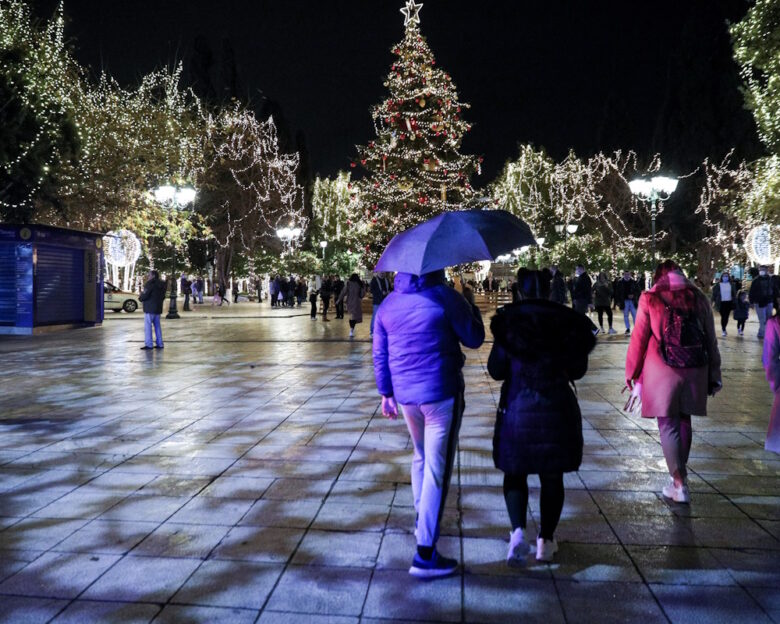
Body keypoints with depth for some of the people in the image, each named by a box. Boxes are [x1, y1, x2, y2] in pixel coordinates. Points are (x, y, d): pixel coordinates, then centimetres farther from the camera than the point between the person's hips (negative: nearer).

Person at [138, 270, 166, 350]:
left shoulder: (150, 284, -14)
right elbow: (163, 296, 18)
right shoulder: (161, 285, 13)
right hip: (158, 308, 9)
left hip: (150, 308, -9)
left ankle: (149, 344, -6)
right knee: (157, 326, 12)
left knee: (148, 326, -5)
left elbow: (145, 295, -18)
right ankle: (159, 344, 13)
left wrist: (140, 298, 1)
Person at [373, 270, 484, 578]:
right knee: (437, 469, -3)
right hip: (441, 393, -6)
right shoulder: (446, 296, -10)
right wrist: (470, 304, 13)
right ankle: (425, 554, -2)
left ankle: (422, 521, 40)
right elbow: (474, 339, -2)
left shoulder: (388, 304, 6)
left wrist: (386, 393, 18)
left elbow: (380, 355, 9)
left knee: (421, 457, 26)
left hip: (405, 394, 6)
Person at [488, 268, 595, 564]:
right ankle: (546, 540, 21)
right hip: (557, 408, 2)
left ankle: (518, 531, -6)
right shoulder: (567, 321, -2)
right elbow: (578, 370, 3)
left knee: (515, 473, 12)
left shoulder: (508, 321, -7)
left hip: (517, 409, -1)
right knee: (552, 477, 13)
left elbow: (496, 370, -5)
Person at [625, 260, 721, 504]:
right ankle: (680, 472, 29)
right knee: (684, 422, 17)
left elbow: (638, 340, -4)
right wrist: (714, 375, 14)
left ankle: (679, 483, 1)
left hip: (662, 373, -3)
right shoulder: (698, 298, 5)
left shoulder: (649, 299, -3)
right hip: (695, 372, 3)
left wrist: (632, 375, 5)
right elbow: (711, 340, 8)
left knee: (668, 426, 3)